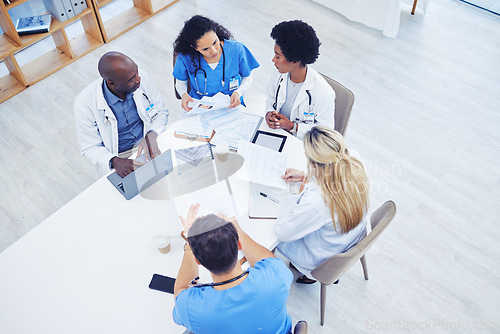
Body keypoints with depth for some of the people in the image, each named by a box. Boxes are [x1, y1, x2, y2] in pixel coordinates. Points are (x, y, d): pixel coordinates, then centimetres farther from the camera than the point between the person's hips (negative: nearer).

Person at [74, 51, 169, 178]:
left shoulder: (141, 77, -13)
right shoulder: (84, 104, -20)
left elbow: (161, 111, 1)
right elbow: (90, 148, -10)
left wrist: (151, 135, -20)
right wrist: (114, 161, -31)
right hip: (117, 155, -2)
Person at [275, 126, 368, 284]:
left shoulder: (315, 201, -44)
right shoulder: (355, 165, -25)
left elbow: (282, 232, -25)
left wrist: (301, 193, -17)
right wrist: (306, 176, 1)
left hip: (324, 260, -6)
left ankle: (310, 273, 33)